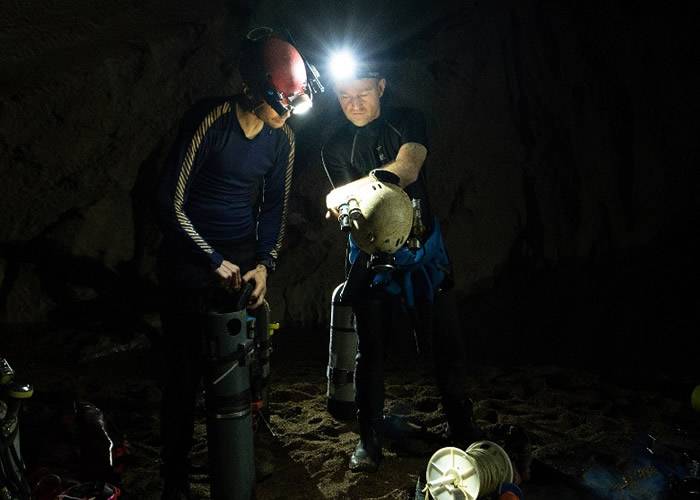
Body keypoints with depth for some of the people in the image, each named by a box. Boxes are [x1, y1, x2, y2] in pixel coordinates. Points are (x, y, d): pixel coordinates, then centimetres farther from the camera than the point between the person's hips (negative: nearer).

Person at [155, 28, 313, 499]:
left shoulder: (283, 138, -1)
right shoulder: (210, 120, -17)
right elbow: (172, 203, -15)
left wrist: (265, 263, -7)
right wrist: (215, 262, -13)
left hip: (243, 258, 4)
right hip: (191, 259, -4)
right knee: (186, 371, 0)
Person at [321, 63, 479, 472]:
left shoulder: (408, 121, -2)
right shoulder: (335, 147, 3)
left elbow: (407, 169, -22)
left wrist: (367, 185, -41)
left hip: (422, 248, 0)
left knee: (446, 342, 2)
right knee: (371, 348, 3)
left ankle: (462, 427, 21)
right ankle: (370, 438, 17)